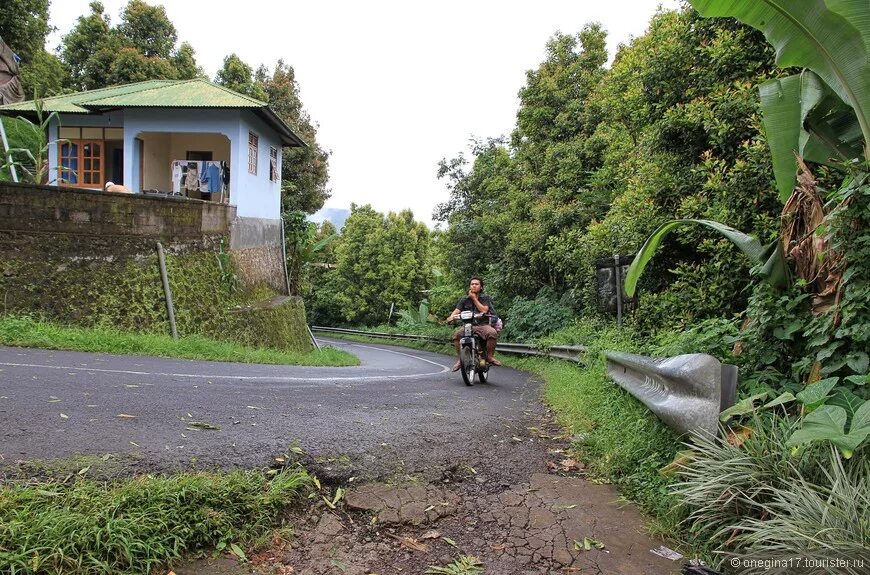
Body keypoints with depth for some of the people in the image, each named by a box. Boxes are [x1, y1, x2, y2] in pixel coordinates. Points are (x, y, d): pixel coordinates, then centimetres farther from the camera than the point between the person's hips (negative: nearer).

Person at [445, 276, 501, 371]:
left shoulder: (486, 298, 11)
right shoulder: (464, 299, 15)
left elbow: (484, 310, -6)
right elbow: (457, 310, 2)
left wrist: (474, 298, -2)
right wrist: (452, 316, -21)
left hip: (483, 325, -1)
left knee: (492, 333, -34)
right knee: (456, 335, -28)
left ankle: (489, 356, -15)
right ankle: (460, 359, -14)